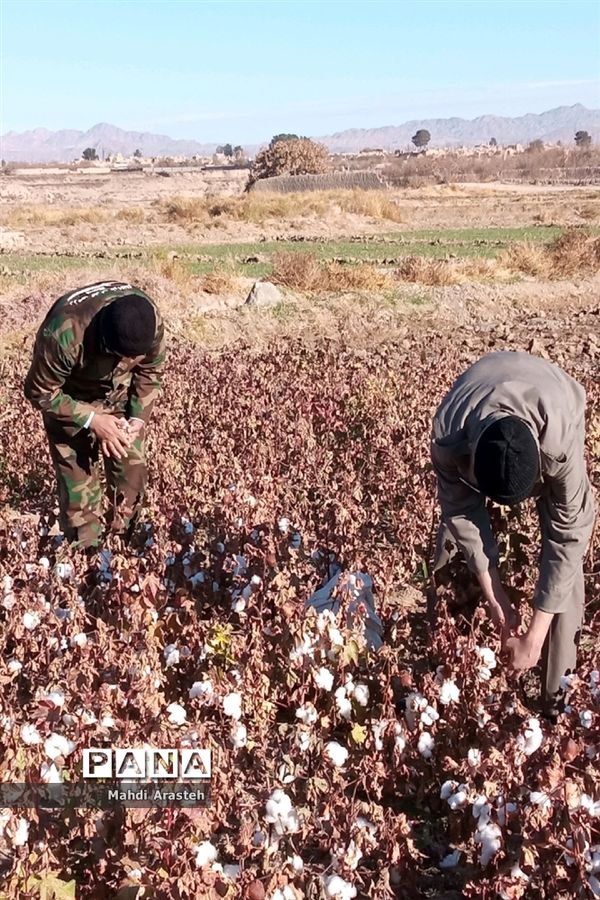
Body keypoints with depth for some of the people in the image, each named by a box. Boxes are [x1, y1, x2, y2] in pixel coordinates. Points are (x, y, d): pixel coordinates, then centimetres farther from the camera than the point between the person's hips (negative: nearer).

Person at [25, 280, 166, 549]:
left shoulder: (152, 321, -29)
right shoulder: (63, 333, -41)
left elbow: (150, 373, -8)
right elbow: (40, 392, -25)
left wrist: (138, 417, -20)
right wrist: (92, 420, -30)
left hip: (120, 395, 4)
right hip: (70, 399, -3)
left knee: (132, 470, 6)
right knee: (78, 478, -4)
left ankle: (126, 544, 27)